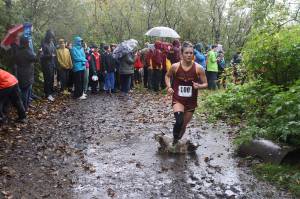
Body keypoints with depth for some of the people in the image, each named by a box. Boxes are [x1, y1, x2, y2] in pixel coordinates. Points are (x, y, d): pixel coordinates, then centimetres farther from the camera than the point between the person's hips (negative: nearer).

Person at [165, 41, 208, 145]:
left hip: (191, 101, 2)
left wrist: (199, 86, -22)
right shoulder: (175, 66, -10)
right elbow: (167, 76, 11)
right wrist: (169, 87, -5)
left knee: (184, 125, 15)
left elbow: (205, 84, -1)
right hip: (178, 99, -1)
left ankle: (178, 141, 42)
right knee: (179, 121, -26)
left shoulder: (198, 68, -11)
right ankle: (175, 139, 2)